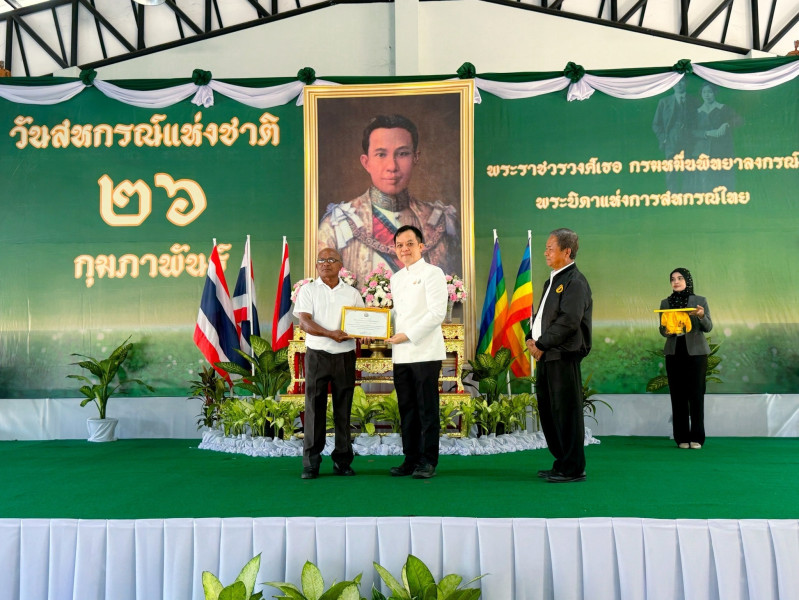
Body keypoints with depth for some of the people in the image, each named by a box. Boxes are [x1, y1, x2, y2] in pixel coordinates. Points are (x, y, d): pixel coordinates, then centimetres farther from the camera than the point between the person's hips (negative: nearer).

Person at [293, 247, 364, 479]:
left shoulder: (352, 293, 14)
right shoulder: (308, 290, 6)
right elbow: (305, 322, -7)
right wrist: (330, 334, -23)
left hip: (345, 356, 2)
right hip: (318, 354, -2)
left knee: (343, 409, 5)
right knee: (315, 408, -3)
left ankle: (342, 461, 13)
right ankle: (310, 463, 3)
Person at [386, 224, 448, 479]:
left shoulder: (432, 273, -4)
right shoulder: (396, 278, 18)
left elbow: (437, 313, -13)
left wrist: (407, 335, -15)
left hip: (425, 352, -7)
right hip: (400, 354, 7)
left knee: (427, 409, -1)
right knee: (407, 409, 10)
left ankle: (428, 461, 7)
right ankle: (410, 459, 20)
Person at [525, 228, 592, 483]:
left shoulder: (575, 281, -11)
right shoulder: (553, 280, 19)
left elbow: (569, 321, -20)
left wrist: (542, 344, -16)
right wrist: (531, 338, 5)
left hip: (563, 356, -10)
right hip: (547, 356, 10)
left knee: (565, 412, -3)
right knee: (548, 411, 15)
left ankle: (572, 469, 6)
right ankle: (562, 463, 27)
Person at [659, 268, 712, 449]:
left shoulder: (700, 301, 4)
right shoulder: (665, 303, 9)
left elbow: (708, 327, -3)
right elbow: (662, 329, 7)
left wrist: (701, 315, -23)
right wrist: (667, 330, -16)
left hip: (696, 353, -2)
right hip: (674, 353, 2)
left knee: (696, 395, -3)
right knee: (678, 395, 0)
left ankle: (697, 437, 2)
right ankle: (682, 438, 5)